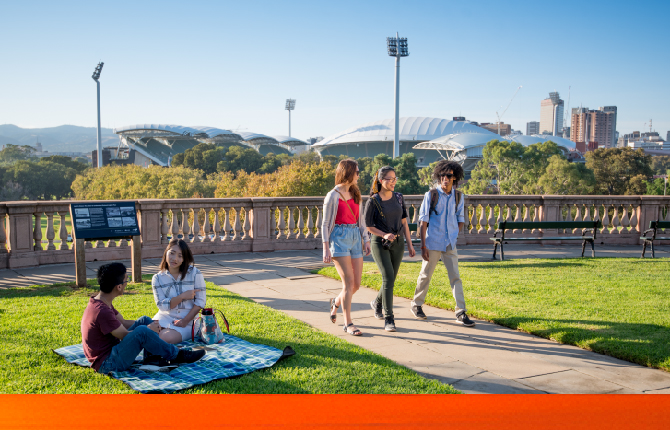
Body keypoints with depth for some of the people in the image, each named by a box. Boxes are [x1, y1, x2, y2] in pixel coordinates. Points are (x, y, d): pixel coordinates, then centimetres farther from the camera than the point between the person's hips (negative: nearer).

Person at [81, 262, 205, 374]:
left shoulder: (100, 302, 6)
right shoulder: (102, 311, -26)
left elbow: (123, 322, 15)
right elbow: (125, 335, -18)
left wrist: (150, 324, 4)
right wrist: (148, 330, -2)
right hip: (107, 364, -10)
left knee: (145, 321, 11)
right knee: (142, 331, -28)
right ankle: (176, 355, -9)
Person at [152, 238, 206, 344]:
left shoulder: (194, 273, -4)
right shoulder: (158, 278, 2)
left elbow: (200, 301, -4)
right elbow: (162, 305, -5)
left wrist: (185, 320, -12)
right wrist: (182, 296, -17)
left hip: (188, 320, -2)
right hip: (164, 318, 2)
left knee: (167, 337, -31)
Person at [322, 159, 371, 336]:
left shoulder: (355, 194, 14)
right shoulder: (333, 196, -5)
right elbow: (326, 223, -5)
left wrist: (366, 239, 10)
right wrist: (326, 248, -9)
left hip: (355, 237, 7)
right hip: (340, 237, -6)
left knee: (356, 284, 4)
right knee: (349, 282, -11)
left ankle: (336, 302, 33)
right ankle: (348, 323, -2)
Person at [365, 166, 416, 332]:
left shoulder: (399, 197, 4)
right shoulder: (373, 201, -10)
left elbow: (404, 222, 9)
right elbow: (368, 226, -4)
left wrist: (410, 244, 6)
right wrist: (384, 235, -20)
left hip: (397, 243, 5)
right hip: (380, 244, -5)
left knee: (391, 279, 12)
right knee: (388, 278, -18)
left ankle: (377, 303, 42)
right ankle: (388, 320, -14)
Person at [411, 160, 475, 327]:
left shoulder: (458, 196, 6)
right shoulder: (431, 195, -6)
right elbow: (423, 221, -6)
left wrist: (454, 235, 3)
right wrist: (423, 245, -10)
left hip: (450, 244, 3)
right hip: (433, 243, -3)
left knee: (455, 277, 0)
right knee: (425, 275, 8)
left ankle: (461, 313, 1)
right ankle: (416, 304, 27)